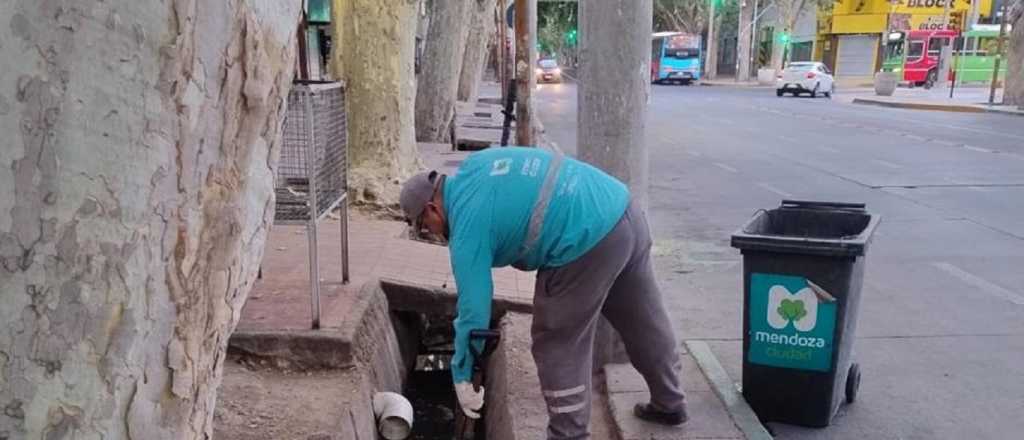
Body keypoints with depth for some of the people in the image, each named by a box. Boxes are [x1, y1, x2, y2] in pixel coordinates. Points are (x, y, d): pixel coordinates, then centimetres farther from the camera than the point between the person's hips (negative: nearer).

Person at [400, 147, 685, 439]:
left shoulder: (467, 228, -7)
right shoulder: (475, 165, 13)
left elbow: (473, 310, -5)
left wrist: (461, 377, 7)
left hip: (589, 242, -9)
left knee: (558, 346, 8)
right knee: (645, 323, 24)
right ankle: (670, 404, 43)